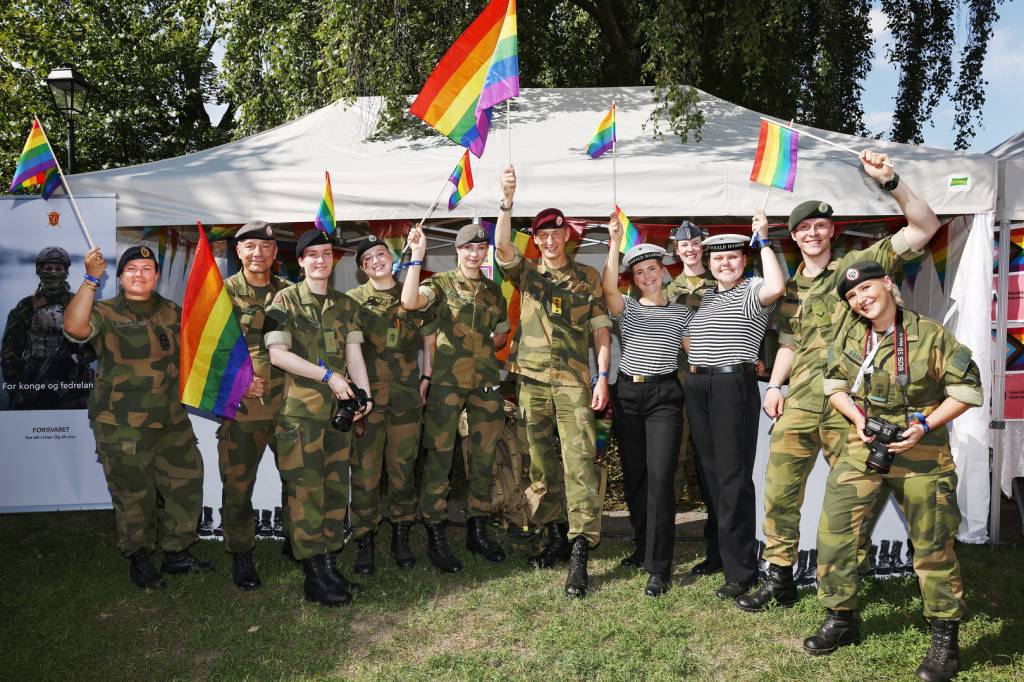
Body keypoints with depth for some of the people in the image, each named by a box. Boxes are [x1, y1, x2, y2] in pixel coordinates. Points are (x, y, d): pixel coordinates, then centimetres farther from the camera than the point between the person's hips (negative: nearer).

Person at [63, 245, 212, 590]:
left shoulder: (172, 312, 11)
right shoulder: (105, 313, -3)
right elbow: (75, 328, -25)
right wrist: (91, 279, -30)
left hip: (173, 421, 5)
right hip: (122, 427, -5)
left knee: (185, 486, 10)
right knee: (133, 495, 4)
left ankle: (176, 552, 26)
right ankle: (139, 559, 23)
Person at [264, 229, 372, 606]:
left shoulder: (346, 305, 14)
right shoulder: (286, 300, -1)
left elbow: (353, 352, 7)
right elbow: (277, 353, -10)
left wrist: (364, 393, -9)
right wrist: (328, 375, -14)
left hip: (338, 407, 5)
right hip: (300, 409, -5)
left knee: (336, 487, 8)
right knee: (306, 490, -4)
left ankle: (329, 562, 18)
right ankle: (315, 574, 3)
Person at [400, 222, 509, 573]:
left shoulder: (494, 290, 15)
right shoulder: (440, 283, 0)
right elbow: (409, 301, -21)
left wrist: (484, 344, 7)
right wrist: (417, 256, -22)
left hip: (485, 382, 5)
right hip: (447, 380, -5)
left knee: (483, 457, 10)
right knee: (440, 456, -3)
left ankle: (478, 531, 24)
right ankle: (436, 537, 7)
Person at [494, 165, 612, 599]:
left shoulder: (587, 277, 8)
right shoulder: (526, 273, 11)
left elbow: (600, 328, 6)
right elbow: (501, 245, -8)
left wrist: (603, 375, -4)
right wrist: (507, 200, -21)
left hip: (573, 381, -2)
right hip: (532, 380, 3)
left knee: (579, 461, -11)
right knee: (541, 464, 9)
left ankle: (579, 552, -10)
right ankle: (555, 538, 22)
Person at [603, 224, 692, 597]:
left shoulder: (681, 312, 9)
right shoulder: (626, 307, 7)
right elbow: (609, 288, -15)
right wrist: (615, 242, -20)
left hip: (664, 395, -2)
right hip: (627, 393, 2)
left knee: (660, 477, -11)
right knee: (633, 475, 10)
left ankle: (659, 567, -6)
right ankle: (643, 544, 29)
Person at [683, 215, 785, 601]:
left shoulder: (752, 290, -3)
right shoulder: (706, 297, 19)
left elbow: (777, 287, -27)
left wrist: (762, 240, -16)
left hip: (733, 385, -8)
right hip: (697, 386, 8)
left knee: (733, 476, -8)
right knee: (710, 472, 13)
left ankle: (741, 571, -3)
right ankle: (717, 554, 26)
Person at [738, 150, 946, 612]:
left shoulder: (859, 264, 1)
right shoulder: (790, 288, 16)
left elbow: (925, 227, -7)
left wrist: (889, 181, -19)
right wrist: (774, 385, 8)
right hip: (798, 405, 4)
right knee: (779, 492, 3)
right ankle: (779, 579, 15)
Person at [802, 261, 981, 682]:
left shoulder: (930, 335, -11)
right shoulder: (849, 339, 1)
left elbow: (967, 389, -6)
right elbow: (834, 384, 13)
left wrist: (925, 426, -15)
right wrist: (858, 418, -5)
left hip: (922, 454, -3)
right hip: (864, 449, 4)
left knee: (933, 545, 5)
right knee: (833, 530, 0)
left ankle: (945, 638, 22)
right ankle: (841, 619, 18)